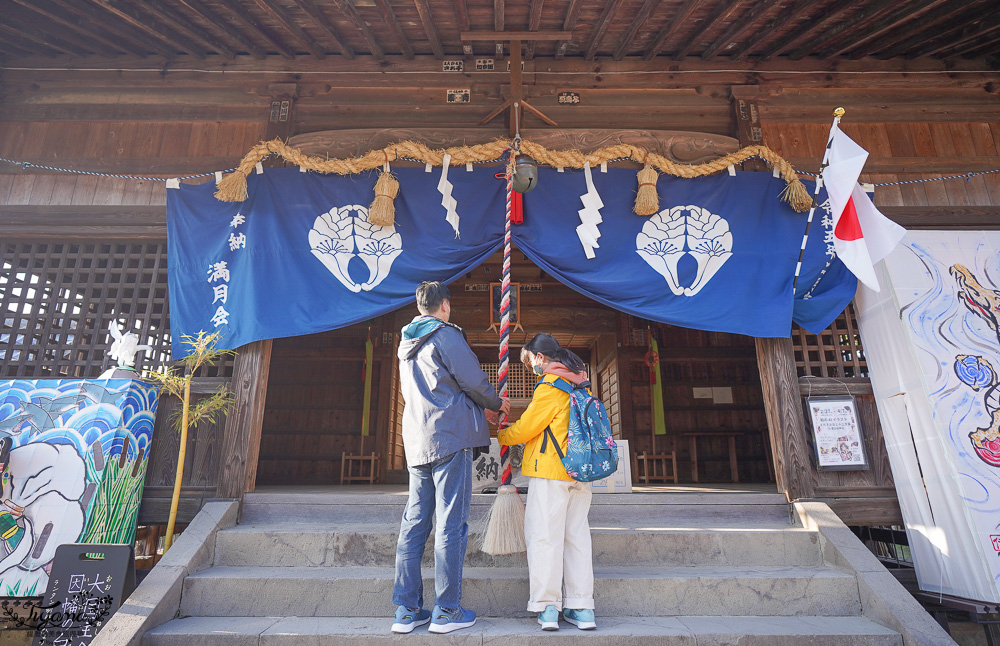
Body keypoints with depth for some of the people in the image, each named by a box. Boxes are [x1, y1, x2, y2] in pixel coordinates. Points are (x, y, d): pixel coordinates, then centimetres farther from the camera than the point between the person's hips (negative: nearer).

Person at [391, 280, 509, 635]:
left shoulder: (406, 343, 19)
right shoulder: (446, 335, -6)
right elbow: (473, 381, -10)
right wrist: (497, 402, 11)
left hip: (417, 442, 8)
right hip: (449, 436, -8)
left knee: (414, 523, 9)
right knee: (451, 523, -2)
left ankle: (406, 610, 14)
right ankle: (446, 611, 5)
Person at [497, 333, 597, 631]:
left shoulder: (550, 384, -11)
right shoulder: (581, 383, 15)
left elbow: (526, 427, -7)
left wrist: (500, 436, 11)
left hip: (550, 471, -8)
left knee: (544, 534, -1)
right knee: (576, 536, 10)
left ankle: (547, 607, 2)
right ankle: (581, 607, 13)